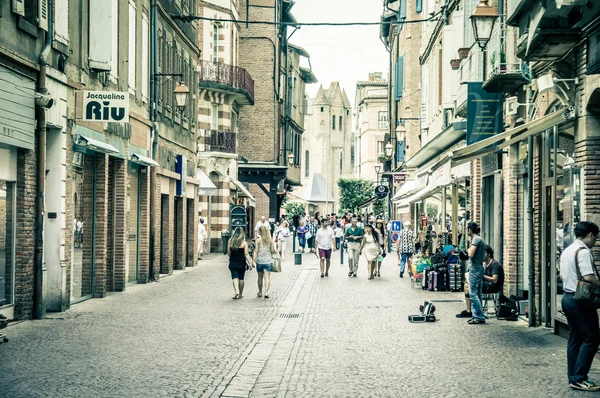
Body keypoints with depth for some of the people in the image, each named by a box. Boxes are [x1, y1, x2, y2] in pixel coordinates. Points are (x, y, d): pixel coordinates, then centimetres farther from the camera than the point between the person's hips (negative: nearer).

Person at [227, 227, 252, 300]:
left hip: (233, 263, 0)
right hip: (242, 263, 0)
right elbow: (246, 254, -9)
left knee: (235, 277, -1)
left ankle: (236, 291, -22)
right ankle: (240, 294, 21)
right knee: (241, 278, 12)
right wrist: (250, 263, -4)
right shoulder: (244, 243, -7)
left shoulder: (230, 241, -3)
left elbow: (228, 252, 2)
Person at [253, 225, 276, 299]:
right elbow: (273, 251, 0)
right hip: (268, 261, 0)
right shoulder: (271, 241, -1)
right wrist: (275, 251, 22)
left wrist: (253, 260, -7)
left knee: (260, 277, 14)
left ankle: (260, 292, 26)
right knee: (267, 277, -2)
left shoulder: (258, 240, -5)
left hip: (260, 261, 0)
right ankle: (266, 292, -17)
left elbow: (256, 251, -8)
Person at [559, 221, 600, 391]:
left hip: (567, 297, 10)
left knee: (575, 338, 12)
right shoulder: (583, 251, -14)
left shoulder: (566, 251, 16)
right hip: (580, 300, -10)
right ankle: (579, 378, -7)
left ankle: (573, 378, 13)